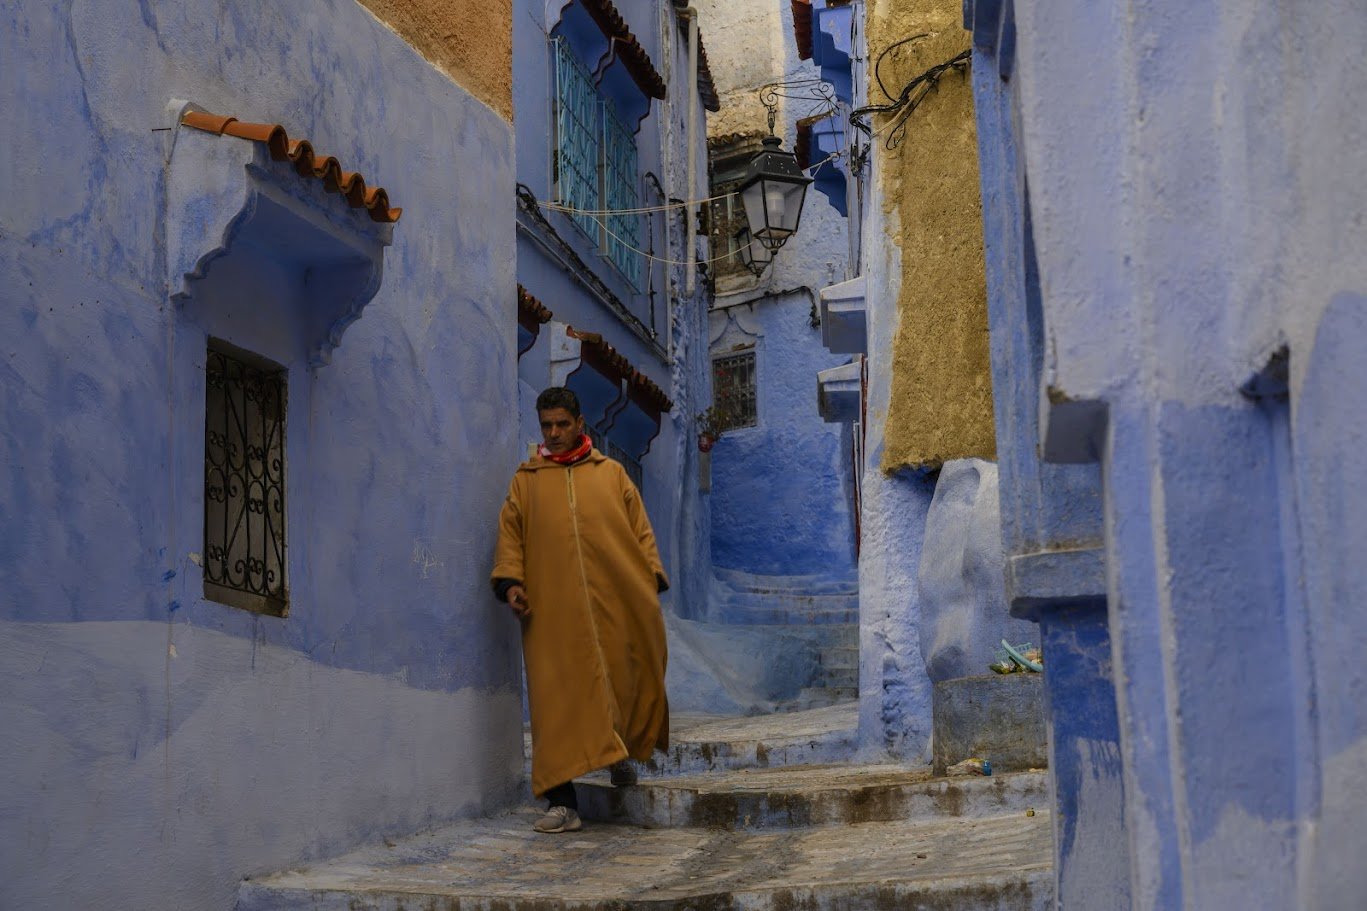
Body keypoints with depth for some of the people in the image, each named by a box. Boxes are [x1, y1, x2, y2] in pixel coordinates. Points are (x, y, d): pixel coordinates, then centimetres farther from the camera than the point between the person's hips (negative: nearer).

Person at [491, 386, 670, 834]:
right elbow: (510, 534, 11)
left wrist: (651, 576, 1)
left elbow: (640, 529, 13)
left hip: (614, 602, 1)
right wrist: (511, 580, -5)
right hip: (553, 608, -1)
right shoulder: (526, 479, 15)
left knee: (623, 679, 4)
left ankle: (621, 754, 35)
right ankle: (562, 802, -9)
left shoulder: (611, 473, 15)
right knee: (558, 697, -8)